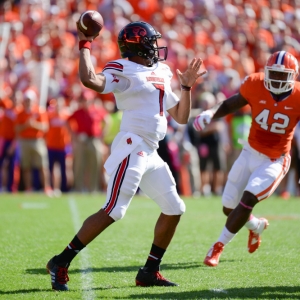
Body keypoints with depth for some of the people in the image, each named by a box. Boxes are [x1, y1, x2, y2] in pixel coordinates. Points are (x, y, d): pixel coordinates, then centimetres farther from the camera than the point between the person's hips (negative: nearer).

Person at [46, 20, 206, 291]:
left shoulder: (161, 74, 18)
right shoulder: (124, 71, -8)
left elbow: (181, 117, 22)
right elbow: (89, 80, -28)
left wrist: (187, 86, 12)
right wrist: (85, 45, -17)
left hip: (151, 154, 9)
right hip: (132, 147, -9)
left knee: (174, 209, 10)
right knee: (113, 211, -15)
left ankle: (149, 272, 18)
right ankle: (61, 263, -9)